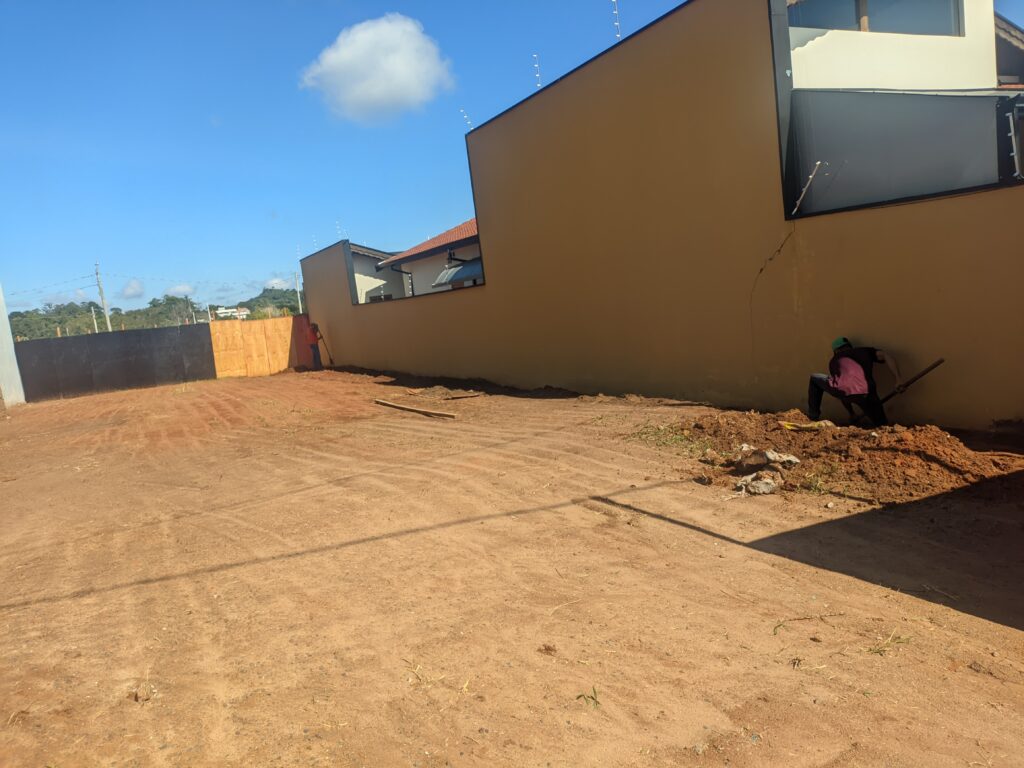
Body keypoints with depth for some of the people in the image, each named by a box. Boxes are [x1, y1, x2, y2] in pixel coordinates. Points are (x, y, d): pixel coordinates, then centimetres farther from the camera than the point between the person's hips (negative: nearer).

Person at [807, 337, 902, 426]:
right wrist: (898, 379, 6)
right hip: (864, 393, 0)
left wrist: (851, 414, 53)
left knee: (814, 379, 33)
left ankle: (813, 418, 31)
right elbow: (886, 356, 12)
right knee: (882, 426, 17)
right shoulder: (865, 351, 34)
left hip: (840, 389, 1)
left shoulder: (835, 360, 36)